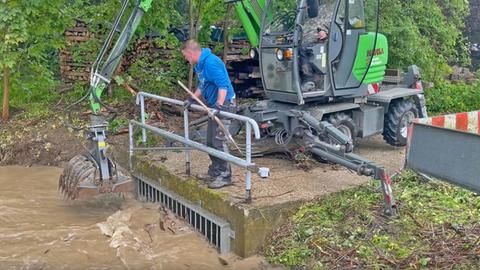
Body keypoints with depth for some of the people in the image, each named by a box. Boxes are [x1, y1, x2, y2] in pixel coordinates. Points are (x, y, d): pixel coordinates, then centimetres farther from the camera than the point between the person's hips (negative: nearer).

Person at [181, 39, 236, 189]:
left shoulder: (211, 62, -21)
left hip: (223, 104, -11)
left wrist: (218, 106, -33)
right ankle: (214, 171, 28)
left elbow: (223, 85, -27)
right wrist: (192, 99, 16)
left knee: (219, 141, -8)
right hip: (214, 105, 11)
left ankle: (225, 176, 1)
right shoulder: (200, 64, 12)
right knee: (210, 141, 16)